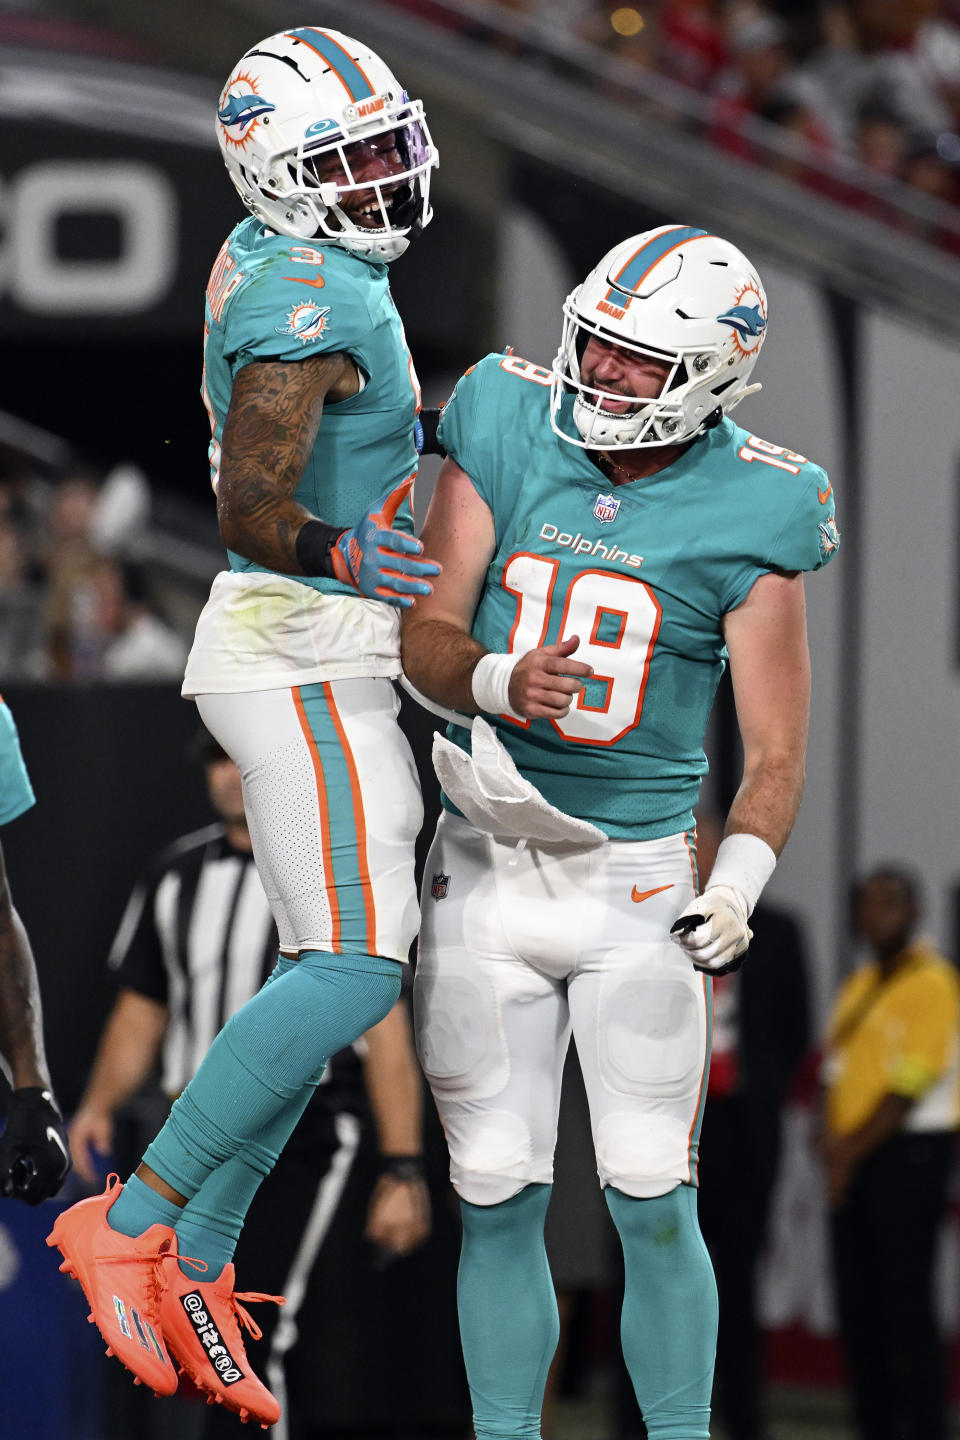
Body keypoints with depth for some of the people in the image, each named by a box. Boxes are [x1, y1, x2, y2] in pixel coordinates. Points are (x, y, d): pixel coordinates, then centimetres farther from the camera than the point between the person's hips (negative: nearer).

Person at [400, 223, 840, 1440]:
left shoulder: (748, 516, -7)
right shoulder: (508, 434, -2)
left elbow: (775, 752, -5)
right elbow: (425, 635, -3)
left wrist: (738, 884, -21)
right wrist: (497, 680, -25)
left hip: (636, 879, -2)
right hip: (485, 873, 2)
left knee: (652, 1203, -3)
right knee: (499, 1203, 5)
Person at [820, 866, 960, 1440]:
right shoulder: (858, 985, 18)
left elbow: (910, 1085, -13)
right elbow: (835, 1070, 16)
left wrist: (854, 1151, -11)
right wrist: (834, 1142, -1)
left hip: (910, 1150, -8)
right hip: (852, 1157, 8)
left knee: (905, 1301, -10)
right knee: (858, 1300, 7)